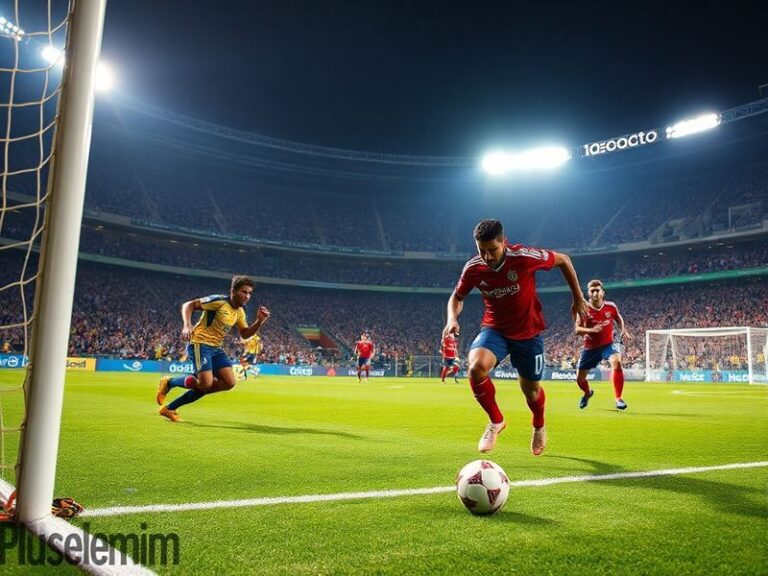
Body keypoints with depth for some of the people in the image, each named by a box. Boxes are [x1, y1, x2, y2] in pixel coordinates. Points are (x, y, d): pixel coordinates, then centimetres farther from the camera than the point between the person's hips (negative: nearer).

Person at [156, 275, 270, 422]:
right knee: (205, 383, -22)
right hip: (200, 344, -8)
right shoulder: (219, 301, -15)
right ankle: (169, 382, 10)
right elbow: (188, 305, -15)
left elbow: (245, 334, 14)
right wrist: (187, 325, -30)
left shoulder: (240, 312, 9)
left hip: (216, 348, 8)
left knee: (229, 382, -4)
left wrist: (259, 321, -2)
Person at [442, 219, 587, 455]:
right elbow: (457, 297, 4)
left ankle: (539, 427, 49)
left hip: (528, 333, -1)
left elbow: (563, 260, -7)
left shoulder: (524, 257, -25)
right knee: (476, 366, -30)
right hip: (494, 329, 1)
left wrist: (578, 298, 0)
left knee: (531, 389, 12)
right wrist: (452, 318, -18)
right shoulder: (473, 268, -15)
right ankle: (496, 421, -3)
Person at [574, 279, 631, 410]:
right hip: (590, 347, 1)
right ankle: (588, 393, 46)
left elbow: (618, 318, 16)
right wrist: (591, 330, -33)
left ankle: (618, 399, -23)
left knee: (617, 362, -33)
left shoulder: (611, 307, -6)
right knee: (580, 378, 8)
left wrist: (623, 330, -1)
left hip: (607, 344, 0)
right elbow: (577, 329, -16)